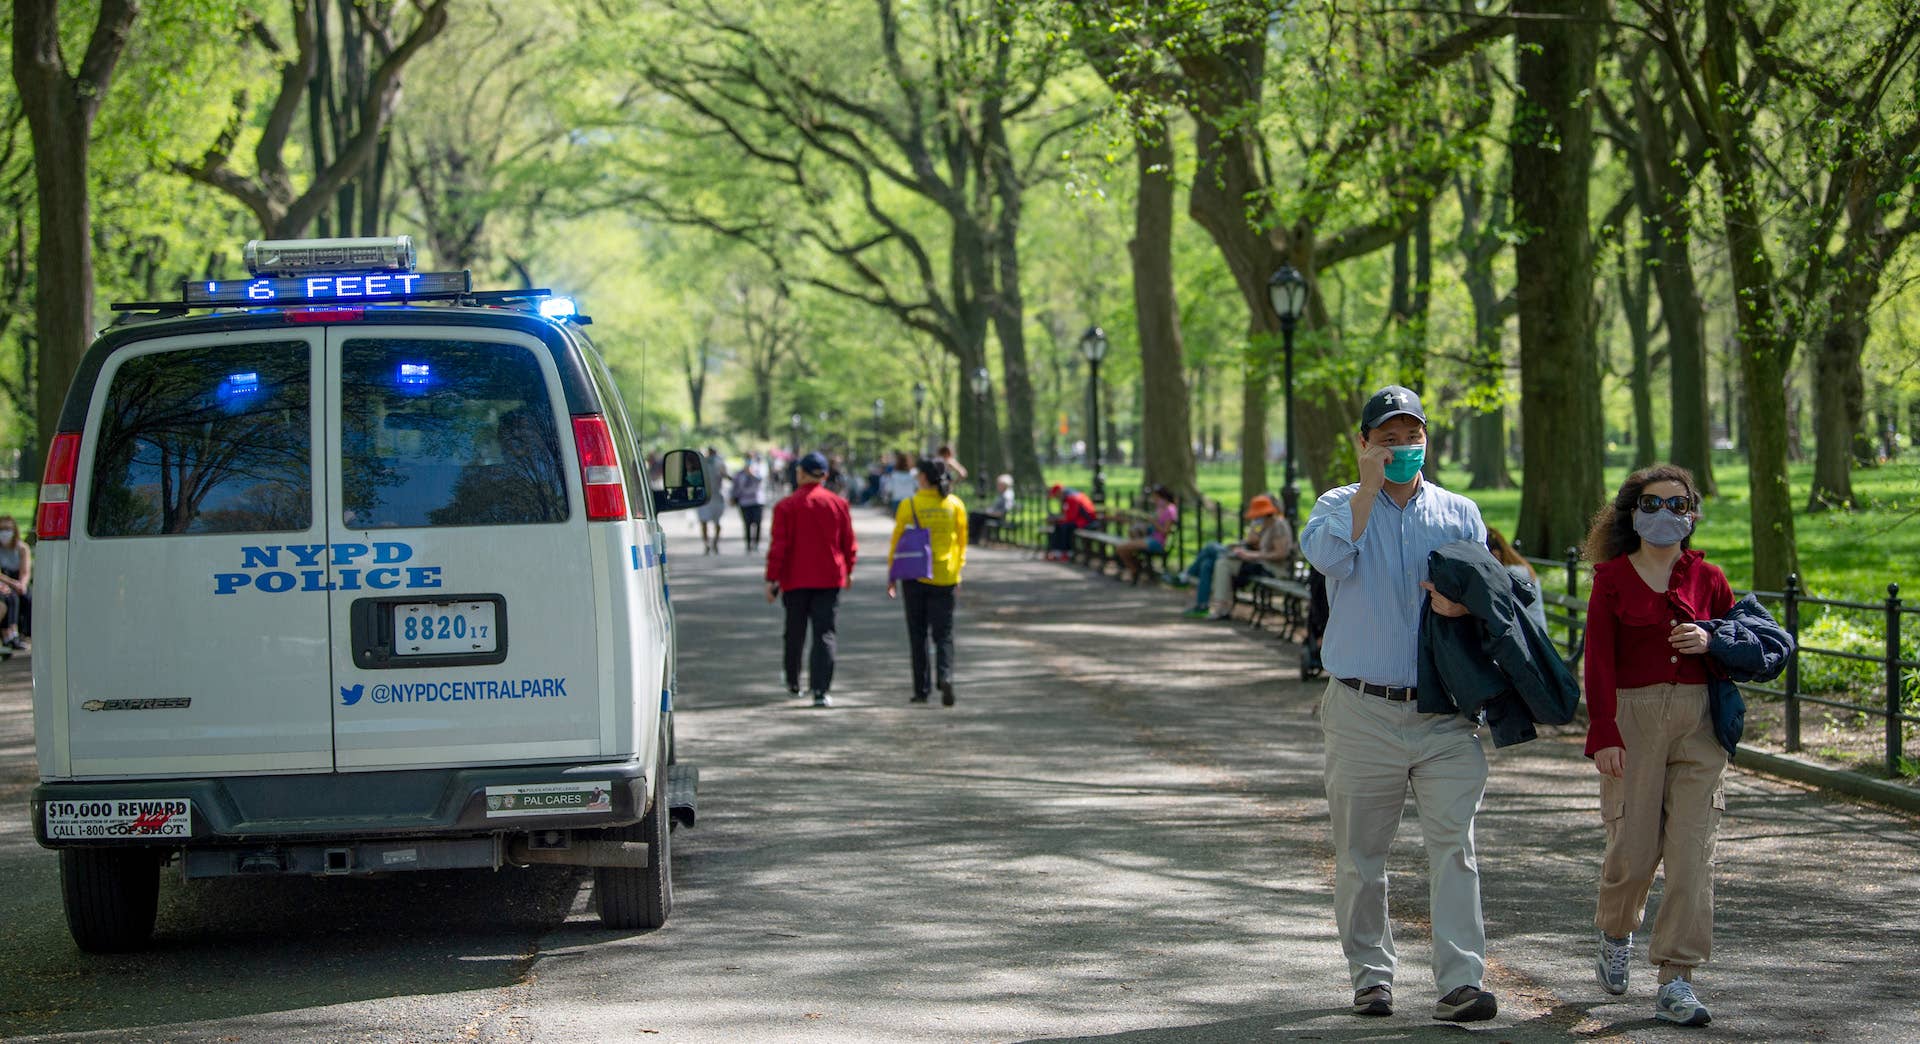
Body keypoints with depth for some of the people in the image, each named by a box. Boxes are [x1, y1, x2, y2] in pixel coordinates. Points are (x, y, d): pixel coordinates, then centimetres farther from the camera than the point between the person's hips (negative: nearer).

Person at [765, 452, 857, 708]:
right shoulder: (838, 504, 0)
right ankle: (820, 690, -12)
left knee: (795, 632, 16)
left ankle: (793, 683, 31)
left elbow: (778, 545, -9)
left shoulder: (786, 506, -7)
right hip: (829, 579, 1)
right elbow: (848, 543, 6)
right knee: (824, 634, -1)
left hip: (795, 580, -1)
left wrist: (772, 579, -4)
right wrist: (848, 571, 21)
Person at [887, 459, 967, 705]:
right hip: (945, 578, 1)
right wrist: (958, 570, 18)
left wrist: (891, 575, 5)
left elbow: (897, 543, -3)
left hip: (915, 576, -1)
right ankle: (945, 676, -19)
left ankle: (922, 689, 9)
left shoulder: (908, 505, -7)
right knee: (943, 633, 5)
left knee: (918, 634, 8)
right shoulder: (955, 505, 0)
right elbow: (962, 541, 7)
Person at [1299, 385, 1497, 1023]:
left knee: (1453, 844, -10)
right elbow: (1328, 556, -15)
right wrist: (1369, 484, -14)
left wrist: (1461, 602, -11)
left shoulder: (1460, 514, 13)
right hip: (1362, 712, 0)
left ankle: (1461, 982, -13)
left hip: (1445, 713, 1)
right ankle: (1371, 976, 17)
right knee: (1359, 852, 5)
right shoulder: (1342, 505, 7)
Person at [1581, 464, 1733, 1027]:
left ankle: (1676, 981, -5)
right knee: (1633, 848, -4)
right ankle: (1616, 935, 29)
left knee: (1691, 849, -7)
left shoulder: (1707, 578, 10)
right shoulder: (1612, 578, 3)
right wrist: (1602, 734, -12)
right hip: (1633, 716, -2)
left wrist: (1711, 642, -7)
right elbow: (1598, 660, -2)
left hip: (1698, 721, 2)